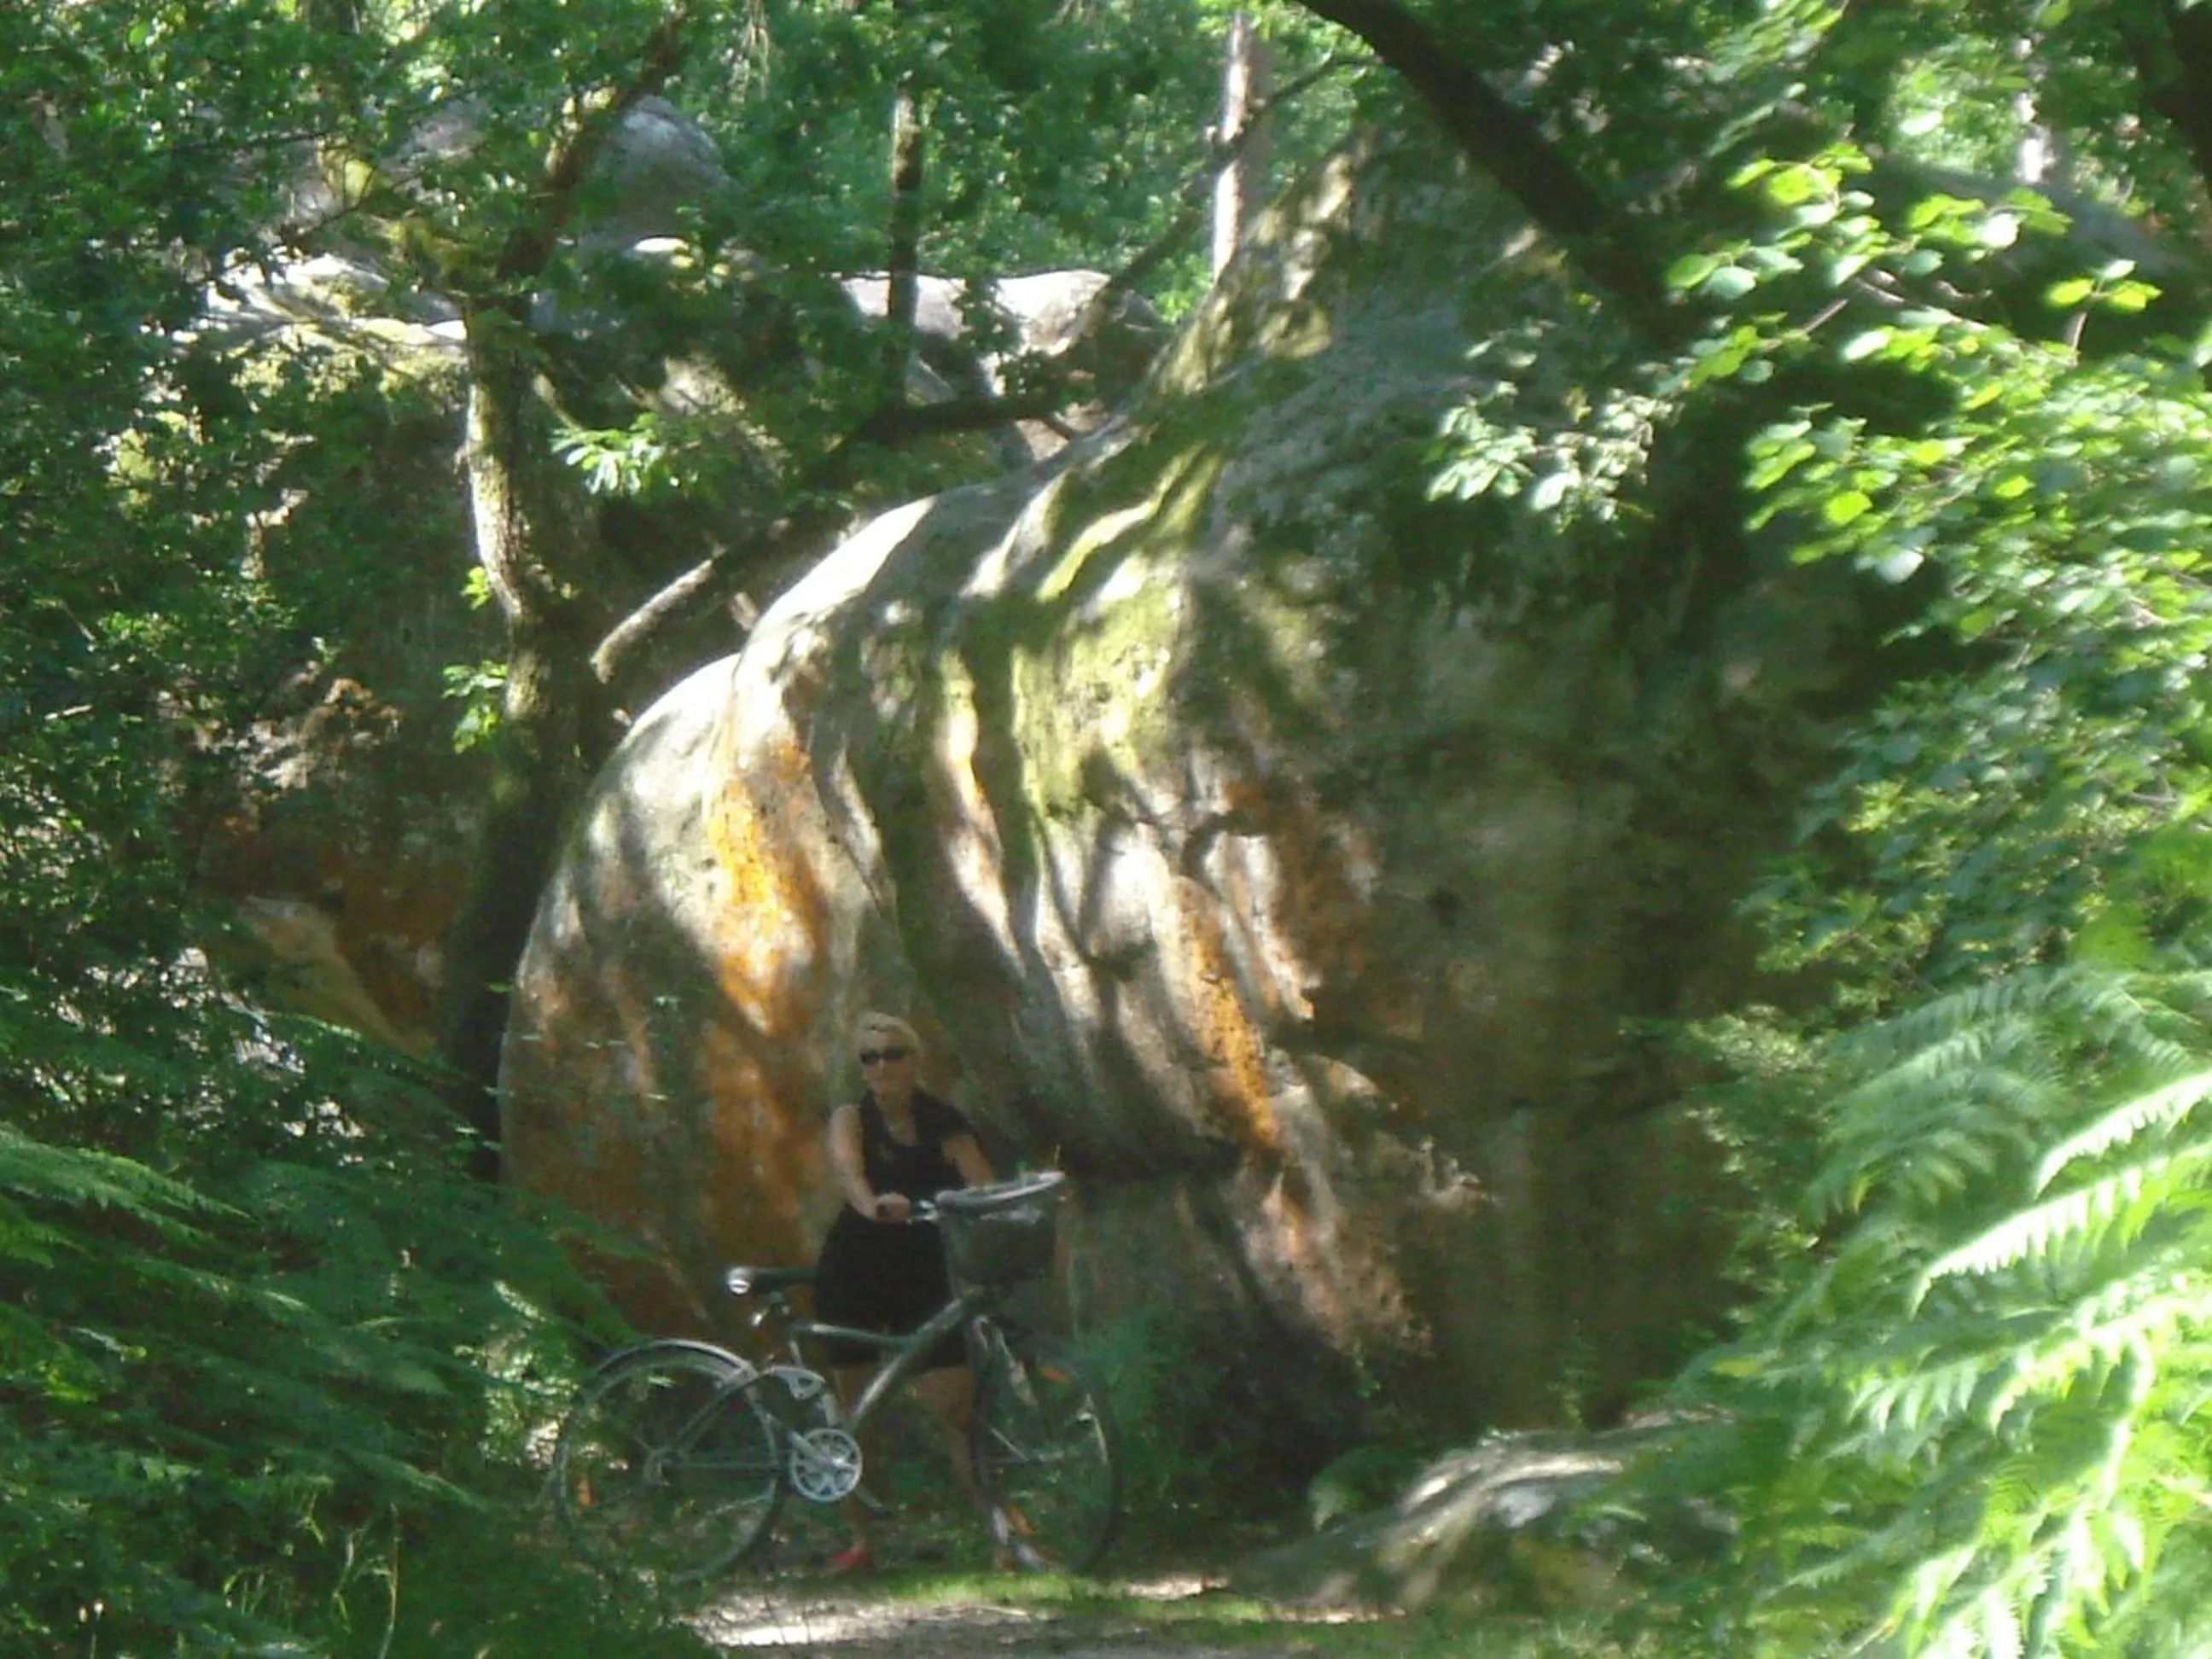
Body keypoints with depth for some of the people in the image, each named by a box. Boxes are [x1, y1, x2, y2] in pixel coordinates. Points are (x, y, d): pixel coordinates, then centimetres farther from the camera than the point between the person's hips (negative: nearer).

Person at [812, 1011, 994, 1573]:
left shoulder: (943, 1124, 2)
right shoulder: (852, 1119, -5)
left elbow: (983, 1187, -11)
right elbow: (847, 1167, -27)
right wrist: (873, 1205, -49)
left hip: (922, 1275, 1)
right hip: (854, 1274, -1)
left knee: (957, 1410, -8)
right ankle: (860, 1541, 11)